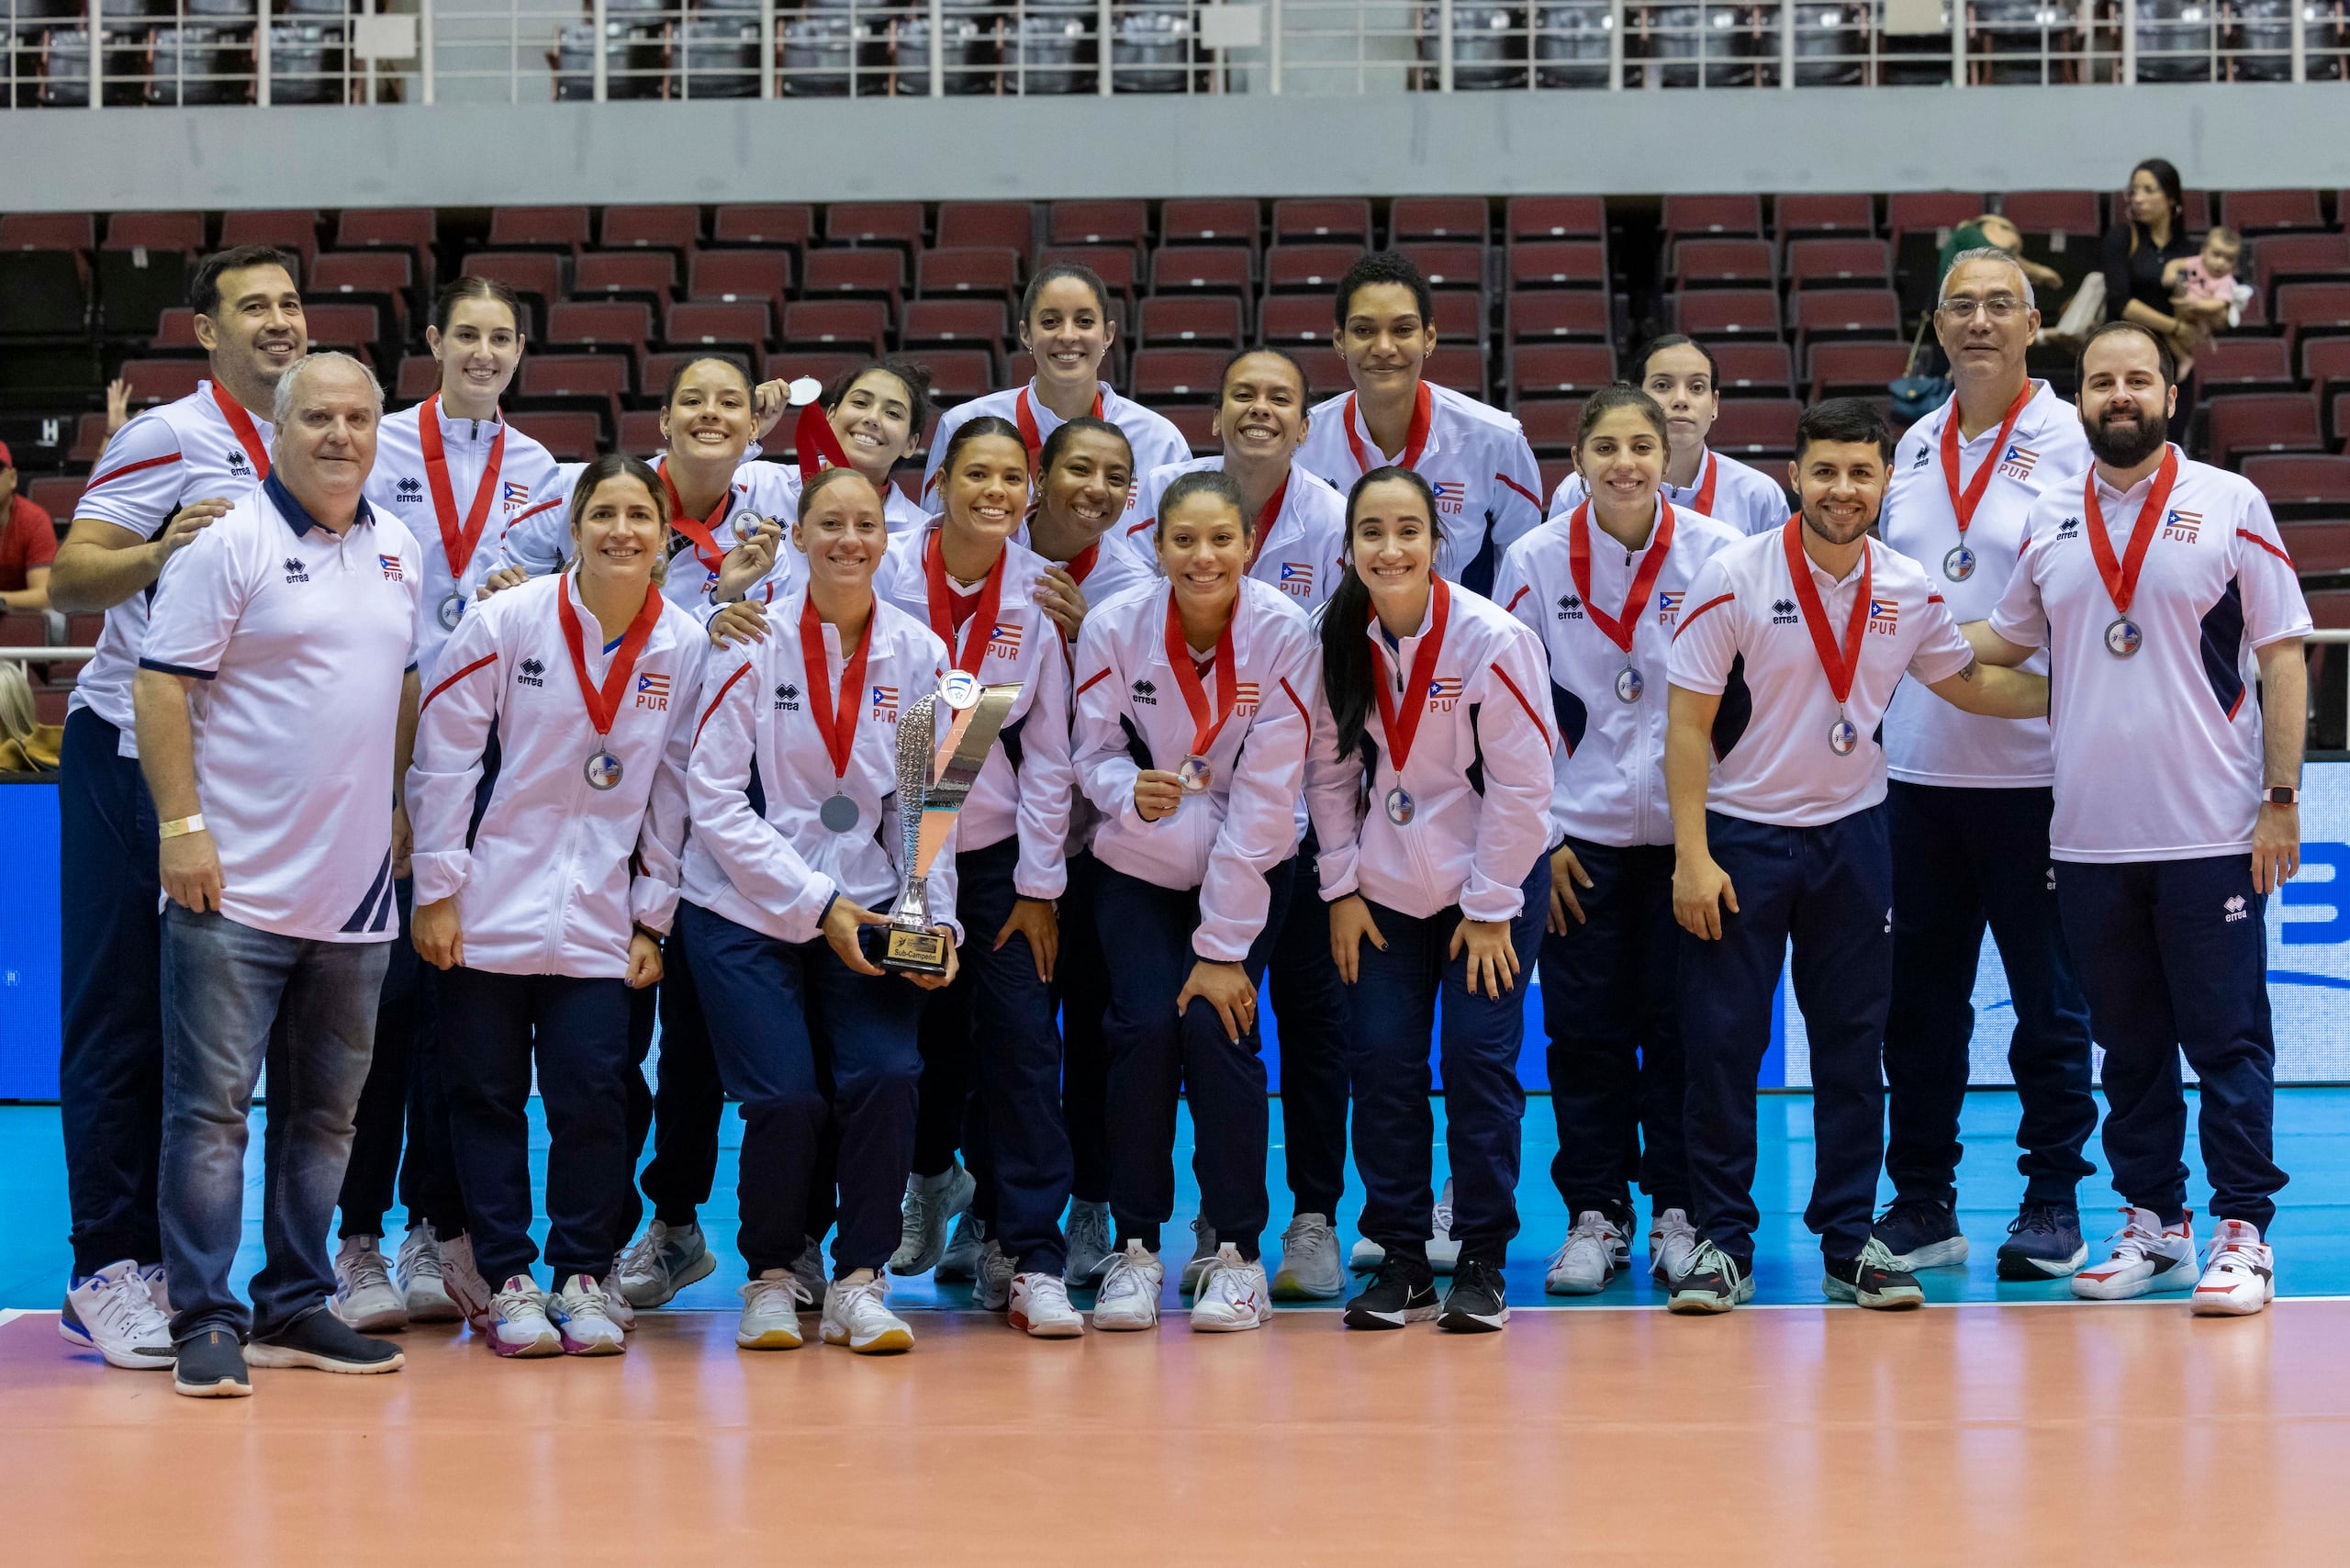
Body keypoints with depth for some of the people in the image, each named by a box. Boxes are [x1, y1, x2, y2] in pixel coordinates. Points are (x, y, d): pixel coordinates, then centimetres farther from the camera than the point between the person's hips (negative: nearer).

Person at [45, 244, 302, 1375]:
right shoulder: (170, 438, -8)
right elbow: (67, 582, -15)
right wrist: (155, 554, -32)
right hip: (131, 757, -7)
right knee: (118, 1016, -4)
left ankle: (167, 1259, 15)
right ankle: (105, 1269, -2)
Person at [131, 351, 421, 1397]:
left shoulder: (399, 553, 12)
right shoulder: (231, 543, -8)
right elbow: (163, 685, -11)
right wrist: (182, 825, -16)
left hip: (355, 890, 7)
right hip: (236, 883, -7)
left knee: (324, 1111, 12)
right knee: (211, 1107, -5)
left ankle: (294, 1309, 20)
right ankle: (205, 1322, -2)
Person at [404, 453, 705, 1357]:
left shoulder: (684, 648, 0)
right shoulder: (506, 622, -7)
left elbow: (672, 792, 7)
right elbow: (441, 756, -4)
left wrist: (652, 920, 6)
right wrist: (437, 891, -5)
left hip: (598, 920, 1)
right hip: (488, 906, -1)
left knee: (593, 1096, -4)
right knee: (488, 1094, 2)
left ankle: (583, 1275, 10)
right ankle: (508, 1280, 13)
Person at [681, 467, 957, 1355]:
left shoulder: (919, 656, 2)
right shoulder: (752, 643, -8)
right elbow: (715, 799, -9)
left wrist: (937, 919, -7)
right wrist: (816, 904, -14)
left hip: (864, 908, 3)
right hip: (747, 908, -2)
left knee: (886, 1076, -16)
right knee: (784, 1098, -13)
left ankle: (859, 1282, 1)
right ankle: (770, 1279, 12)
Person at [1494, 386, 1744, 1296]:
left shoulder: (1717, 554, -2)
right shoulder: (1535, 560, 0)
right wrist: (1534, 836, 0)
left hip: (1688, 830, -1)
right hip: (1577, 834, 1)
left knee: (1681, 1023, 2)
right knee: (1585, 1027, 2)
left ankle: (1679, 1212, 13)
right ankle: (1596, 1214, 12)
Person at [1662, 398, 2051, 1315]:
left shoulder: (1909, 592, 0)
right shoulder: (1734, 579, -11)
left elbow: (1965, 681, 19)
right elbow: (1688, 724, -10)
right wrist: (1691, 857, -14)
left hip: (1851, 835, 3)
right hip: (1741, 835, -3)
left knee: (1851, 1047, 6)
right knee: (1722, 1045, -3)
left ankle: (1850, 1242, 14)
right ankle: (1722, 1242, 7)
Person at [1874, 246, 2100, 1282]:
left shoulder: (2068, 441, -4)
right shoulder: (1916, 446, 12)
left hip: (2032, 764, -5)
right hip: (1918, 761, 5)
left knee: (2048, 994, 2)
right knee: (1917, 995, 8)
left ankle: (2052, 1202, 11)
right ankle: (1922, 1204, 16)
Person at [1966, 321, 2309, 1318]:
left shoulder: (2230, 506, -2)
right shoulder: (2050, 523, 9)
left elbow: (2281, 657, -2)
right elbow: (2006, 639, 21)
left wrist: (2281, 798, -7)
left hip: (2209, 833, -4)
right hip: (2090, 835, 4)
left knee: (2227, 1039, -3)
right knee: (2128, 1041, 10)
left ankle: (2243, 1233, 3)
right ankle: (2152, 1225, 20)